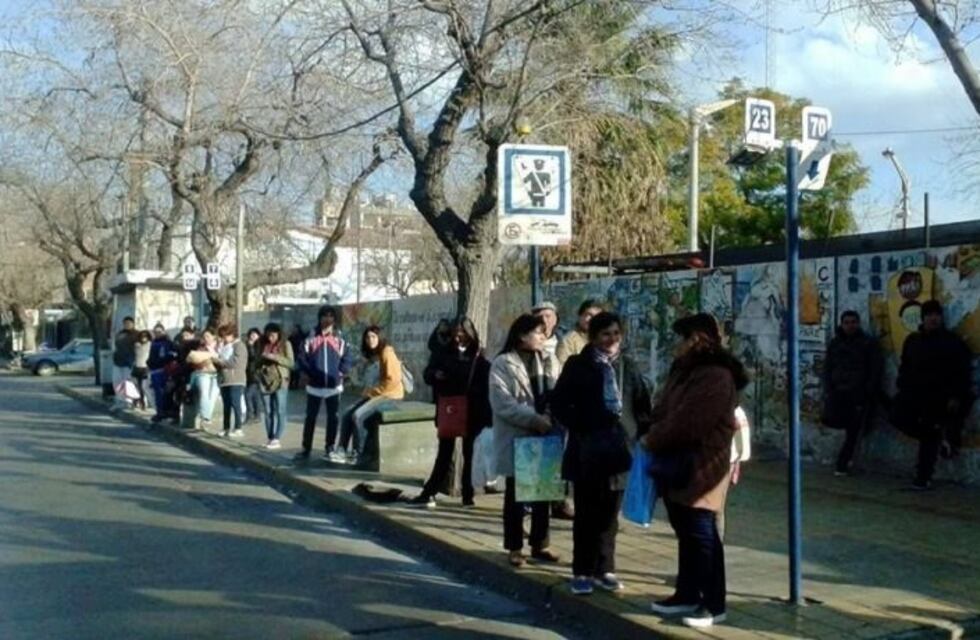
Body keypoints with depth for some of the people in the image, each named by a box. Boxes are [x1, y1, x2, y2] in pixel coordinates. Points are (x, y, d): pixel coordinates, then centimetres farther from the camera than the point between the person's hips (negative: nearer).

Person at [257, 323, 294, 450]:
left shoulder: (285, 344, -1)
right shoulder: (263, 344, 9)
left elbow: (290, 362, -8)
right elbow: (257, 361, 20)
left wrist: (274, 357, -17)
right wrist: (257, 374, 2)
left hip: (280, 381, -4)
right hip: (265, 381, 4)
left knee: (280, 411, -6)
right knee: (268, 412, 6)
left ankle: (277, 439, -7)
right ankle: (270, 439, 10)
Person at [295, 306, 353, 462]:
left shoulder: (340, 340, 4)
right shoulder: (311, 339, 3)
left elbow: (347, 360, 3)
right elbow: (302, 358, 1)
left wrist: (340, 373, -9)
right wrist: (311, 372, -11)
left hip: (334, 386, 1)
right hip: (315, 385, 0)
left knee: (333, 418, 6)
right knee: (310, 418, 3)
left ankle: (330, 447, 17)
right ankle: (306, 449, 9)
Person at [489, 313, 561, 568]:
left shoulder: (549, 361, 8)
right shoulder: (503, 364, -8)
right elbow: (503, 403, -17)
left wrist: (555, 418, -16)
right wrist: (535, 419, -23)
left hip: (545, 436, 5)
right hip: (516, 438, -4)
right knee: (515, 494, 5)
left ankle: (540, 544, 23)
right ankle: (514, 547, 15)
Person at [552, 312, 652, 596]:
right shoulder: (578, 364, -1)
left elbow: (642, 404, 12)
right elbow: (559, 402, -4)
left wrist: (641, 431, -2)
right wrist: (579, 427, -13)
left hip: (619, 448, 3)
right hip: (588, 450, -3)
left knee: (609, 514, 11)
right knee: (586, 514, 4)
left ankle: (604, 569, 21)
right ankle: (582, 571, 12)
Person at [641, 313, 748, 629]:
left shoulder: (716, 376, -18)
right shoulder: (688, 370, 14)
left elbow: (687, 421, -23)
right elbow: (667, 410, 17)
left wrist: (652, 440, -11)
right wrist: (653, 438, 1)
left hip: (699, 467, -10)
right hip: (679, 465, 10)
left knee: (701, 534, -3)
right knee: (686, 532, 16)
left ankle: (714, 604, 6)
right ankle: (687, 594, 26)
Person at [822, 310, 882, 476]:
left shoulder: (868, 343, 2)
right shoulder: (835, 343, 13)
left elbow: (875, 371, -1)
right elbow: (827, 369, 13)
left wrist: (869, 393, -10)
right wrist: (828, 391, 1)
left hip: (859, 393, -3)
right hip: (838, 390, 3)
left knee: (853, 431, -3)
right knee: (831, 419, -15)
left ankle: (842, 464, 8)